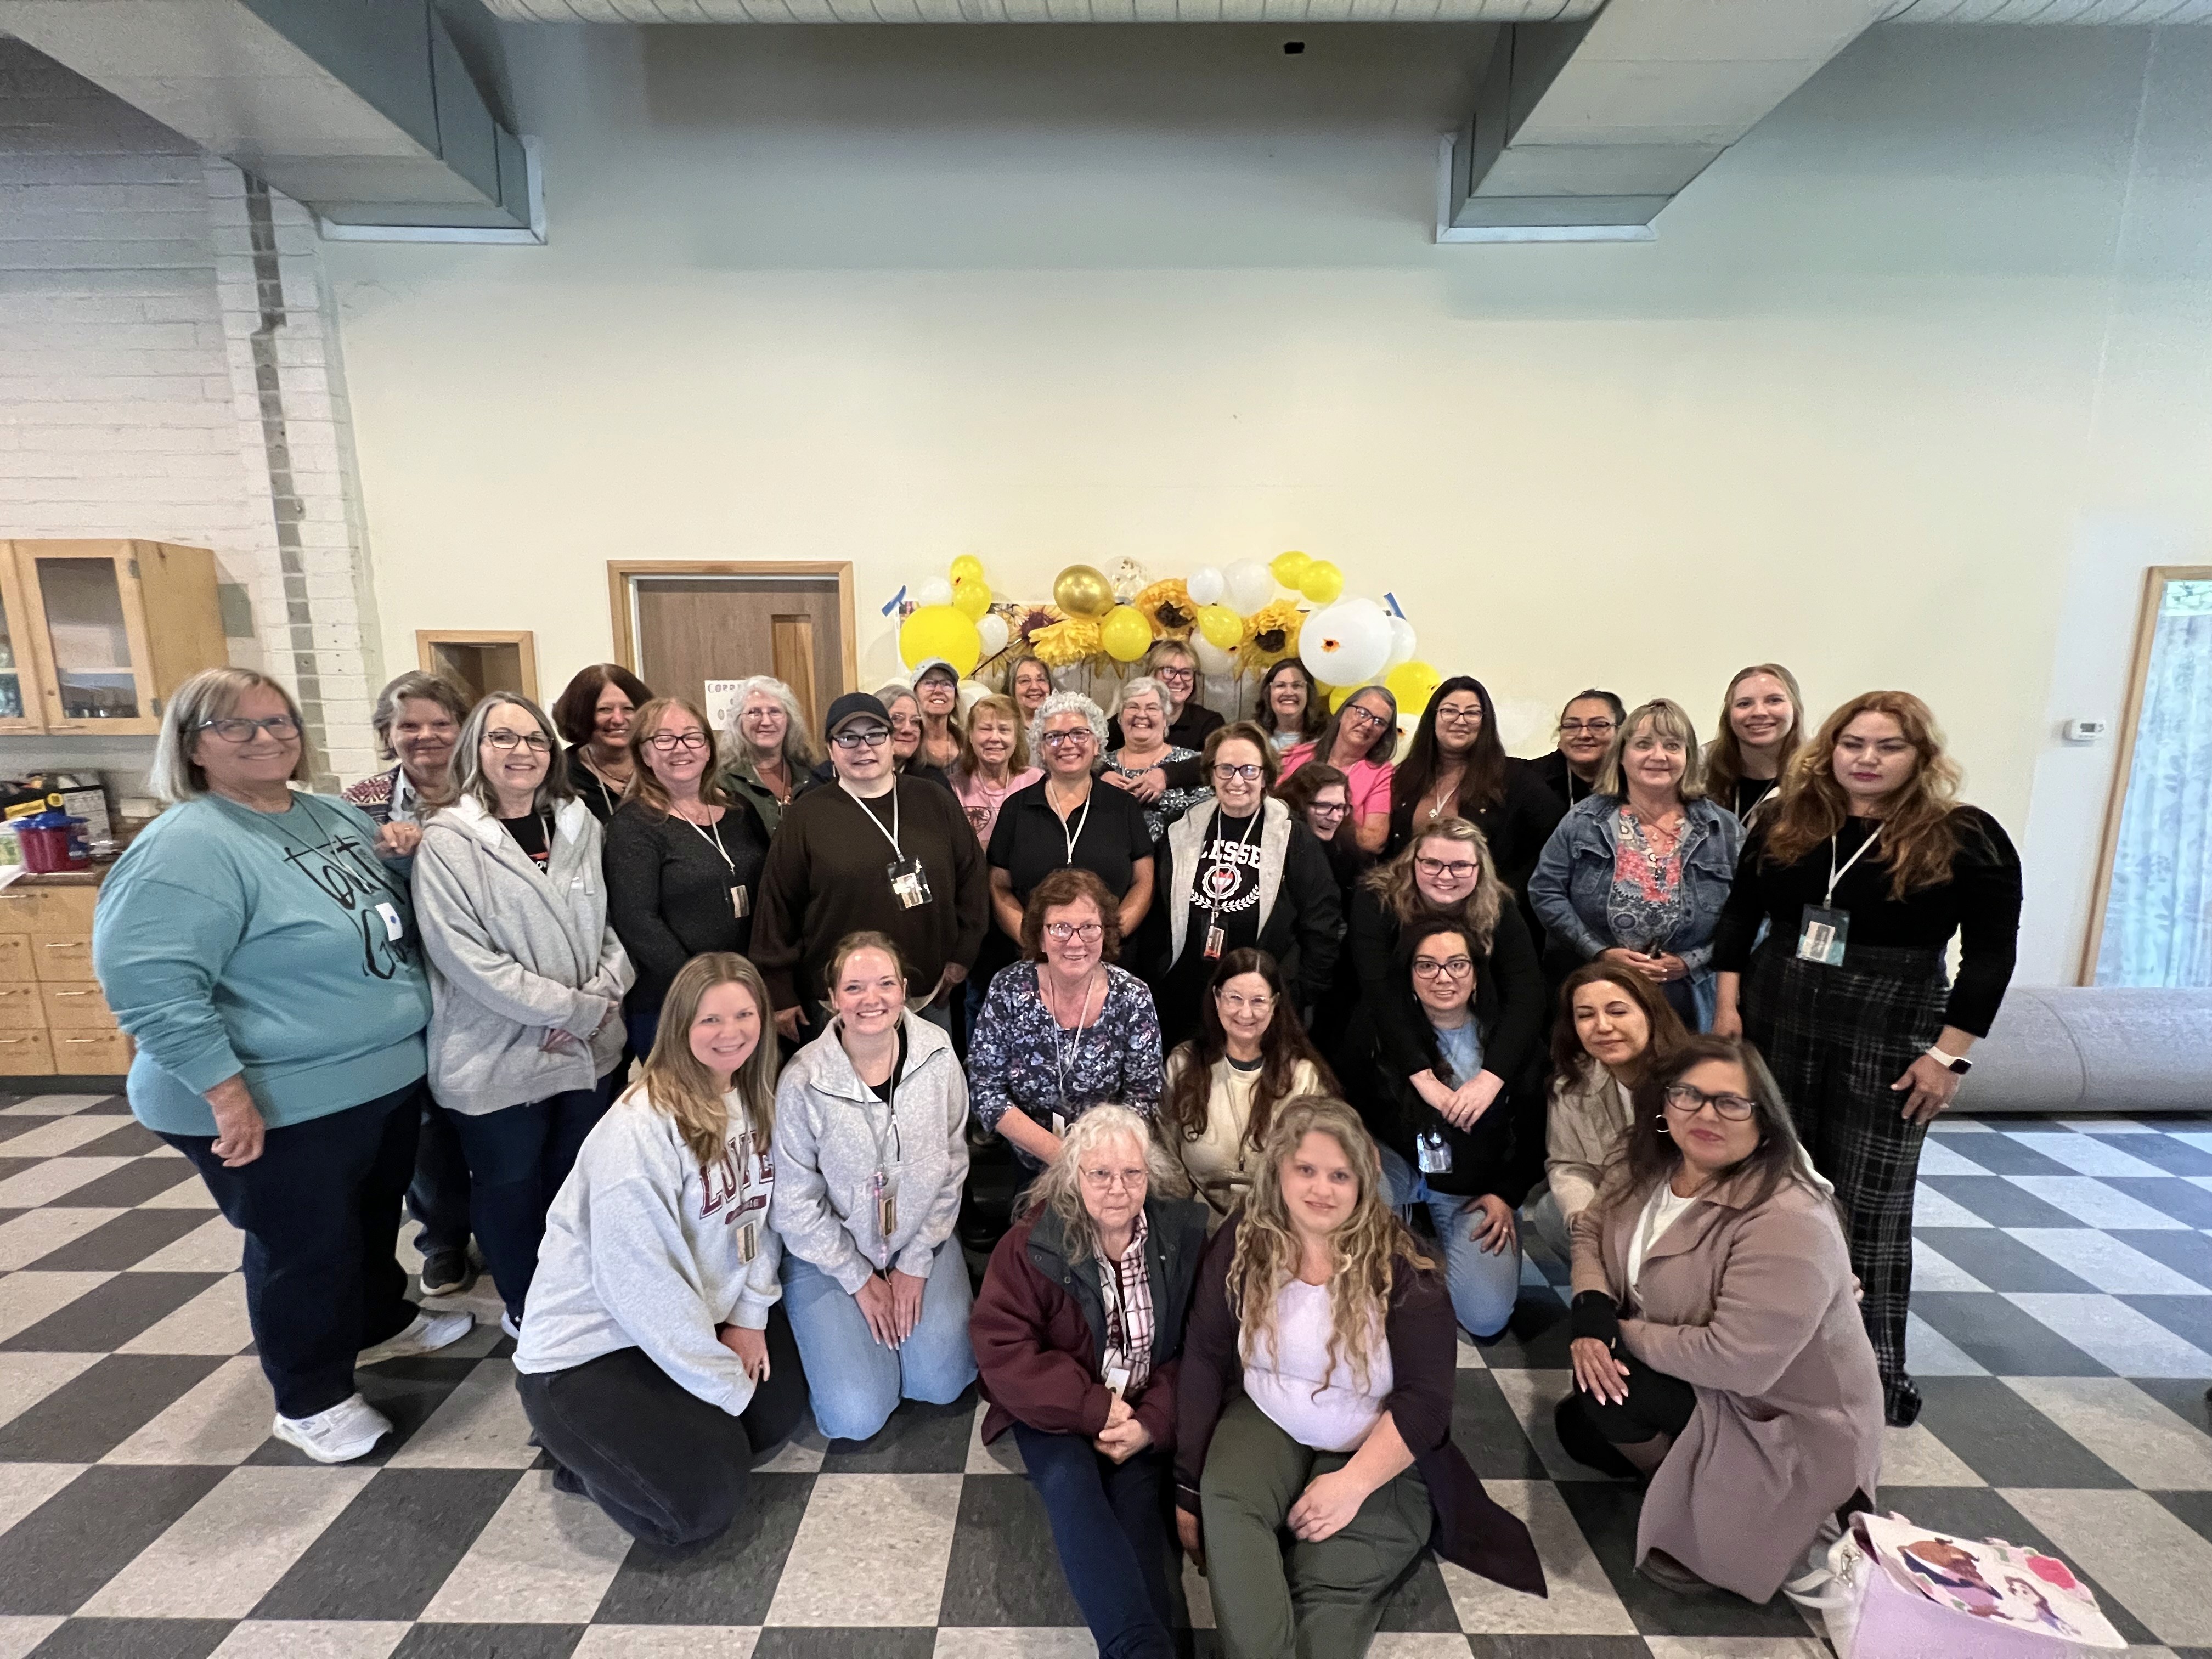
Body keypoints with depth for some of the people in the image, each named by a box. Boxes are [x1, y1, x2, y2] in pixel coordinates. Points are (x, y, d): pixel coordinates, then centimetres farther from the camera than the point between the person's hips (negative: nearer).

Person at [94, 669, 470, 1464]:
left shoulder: (339, 816, 5)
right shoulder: (186, 849, -20)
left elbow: (390, 913, 22)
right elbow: (146, 981, -26)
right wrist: (227, 1091, -27)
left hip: (388, 1075, 8)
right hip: (283, 1104, -7)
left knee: (374, 1217, 25)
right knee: (305, 1249, 10)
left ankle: (380, 1324, 49)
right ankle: (312, 1400, 32)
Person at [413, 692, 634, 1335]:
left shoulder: (580, 825, 3)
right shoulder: (447, 841, -11)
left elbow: (615, 924, 5)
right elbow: (466, 957, -17)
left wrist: (602, 996, -11)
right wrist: (575, 1009, -17)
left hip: (591, 1048, 4)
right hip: (497, 1058, -4)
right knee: (510, 1188, 14)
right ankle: (526, 1308, 38)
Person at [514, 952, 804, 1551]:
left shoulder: (754, 1102, -3)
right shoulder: (641, 1127, -27)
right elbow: (640, 1282, -26)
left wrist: (750, 1313, -5)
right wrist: (727, 1384, -17)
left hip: (692, 1323, 8)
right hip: (587, 1349, -7)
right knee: (706, 1500, -15)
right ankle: (581, 1448, 11)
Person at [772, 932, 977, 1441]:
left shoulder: (937, 1055, -15)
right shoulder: (804, 1081, -23)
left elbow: (951, 1166, -5)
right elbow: (795, 1204, -12)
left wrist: (916, 1264, -5)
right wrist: (859, 1279, -7)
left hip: (920, 1241, 2)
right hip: (829, 1252, -2)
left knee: (941, 1384, -6)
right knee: (857, 1417, -6)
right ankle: (835, 1332, 25)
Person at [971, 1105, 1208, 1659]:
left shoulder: (1184, 1235, -9)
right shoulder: (1031, 1246, -14)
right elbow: (1003, 1352, -15)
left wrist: (1153, 1422, -19)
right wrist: (1093, 1408, -21)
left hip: (1148, 1411, 2)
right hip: (1060, 1410, -1)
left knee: (1137, 1490, -24)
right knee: (1069, 1482, -26)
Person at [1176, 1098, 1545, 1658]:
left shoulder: (1399, 1265, -14)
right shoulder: (1243, 1243, -9)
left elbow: (1427, 1397, -15)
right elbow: (1203, 1361, -7)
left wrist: (1353, 1483, -24)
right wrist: (1188, 1485, -8)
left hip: (1376, 1453, -2)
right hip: (1267, 1423, 2)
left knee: (1329, 1577, -26)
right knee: (1223, 1498, -27)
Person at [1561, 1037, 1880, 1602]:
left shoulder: (1788, 1222, -32)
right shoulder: (1646, 1167, -9)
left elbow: (1738, 1361, -34)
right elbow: (1591, 1231, 3)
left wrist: (1620, 1334, -21)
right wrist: (1591, 1312, -18)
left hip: (1787, 1423, -7)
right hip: (1695, 1381, 7)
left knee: (1604, 1396, -22)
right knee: (1577, 1427, 6)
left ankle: (1692, 1515, 4)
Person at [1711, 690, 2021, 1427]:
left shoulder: (1965, 837, -6)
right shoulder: (1784, 823, 3)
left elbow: (1992, 954, -6)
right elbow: (1739, 914, 8)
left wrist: (1949, 1054, -10)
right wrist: (1729, 1006, 1)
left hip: (1890, 1037, -3)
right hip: (1776, 1021, 3)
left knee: (1871, 1208, 4)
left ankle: (1878, 1365, 21)